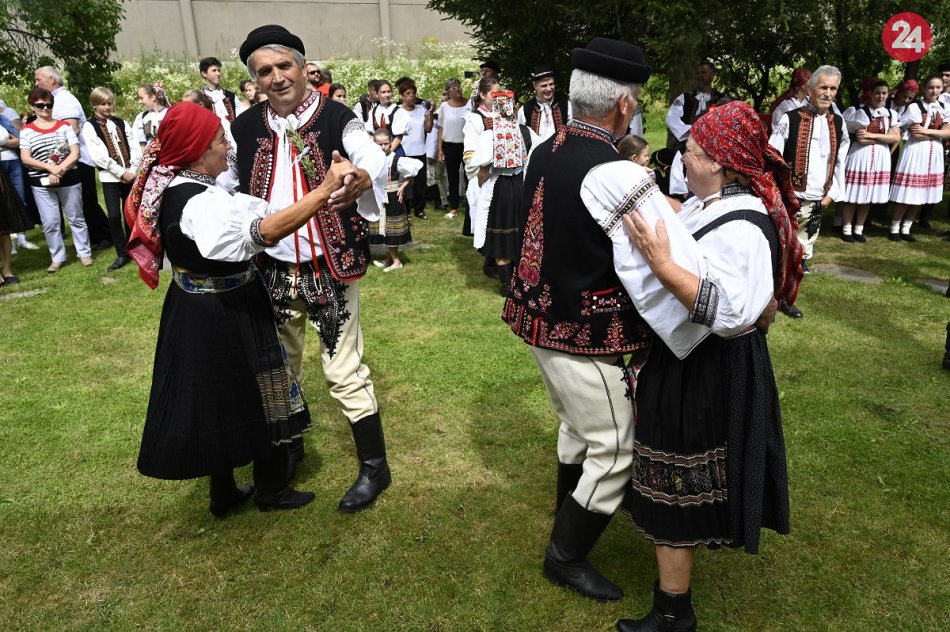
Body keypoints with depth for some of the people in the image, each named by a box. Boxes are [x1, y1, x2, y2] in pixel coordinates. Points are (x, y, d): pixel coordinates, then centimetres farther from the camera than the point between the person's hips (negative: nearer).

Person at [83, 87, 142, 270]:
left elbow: (135, 147, 6)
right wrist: (121, 172, -14)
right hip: (110, 177, -3)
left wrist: (132, 170, -9)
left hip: (131, 175, 3)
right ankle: (122, 254, 1)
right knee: (114, 216, -9)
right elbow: (98, 156, -10)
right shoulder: (89, 126, 0)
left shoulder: (121, 123, 12)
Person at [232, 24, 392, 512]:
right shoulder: (246, 128, 3)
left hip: (329, 269, -5)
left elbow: (375, 159, -27)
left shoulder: (337, 119, -10)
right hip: (272, 270, 5)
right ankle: (289, 446, 43)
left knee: (344, 371, 0)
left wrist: (363, 177, -50)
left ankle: (374, 467, 18)